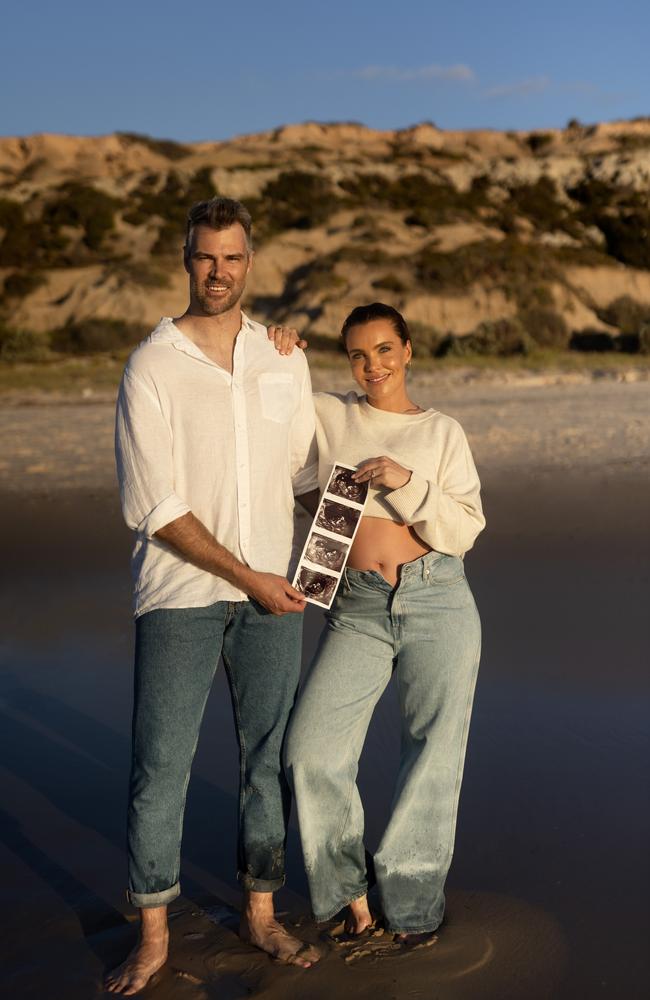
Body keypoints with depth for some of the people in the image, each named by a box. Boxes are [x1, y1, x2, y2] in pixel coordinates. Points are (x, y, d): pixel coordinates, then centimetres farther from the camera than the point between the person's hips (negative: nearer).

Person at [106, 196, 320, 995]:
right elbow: (154, 509, -12)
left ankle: (260, 914, 26)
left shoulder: (284, 359, 7)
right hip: (179, 596, -4)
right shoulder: (151, 369, -8)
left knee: (271, 756, 10)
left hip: (272, 594, 4)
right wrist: (248, 577, -14)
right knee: (159, 764, 0)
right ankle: (153, 936, 16)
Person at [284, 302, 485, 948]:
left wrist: (407, 483, -12)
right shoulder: (326, 416, 11)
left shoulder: (442, 433, 9)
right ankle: (349, 890, 11)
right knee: (312, 752, -10)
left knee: (432, 756, 1)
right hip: (357, 609, 1)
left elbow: (465, 530, 2)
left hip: (436, 603, 0)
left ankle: (413, 901, 19)